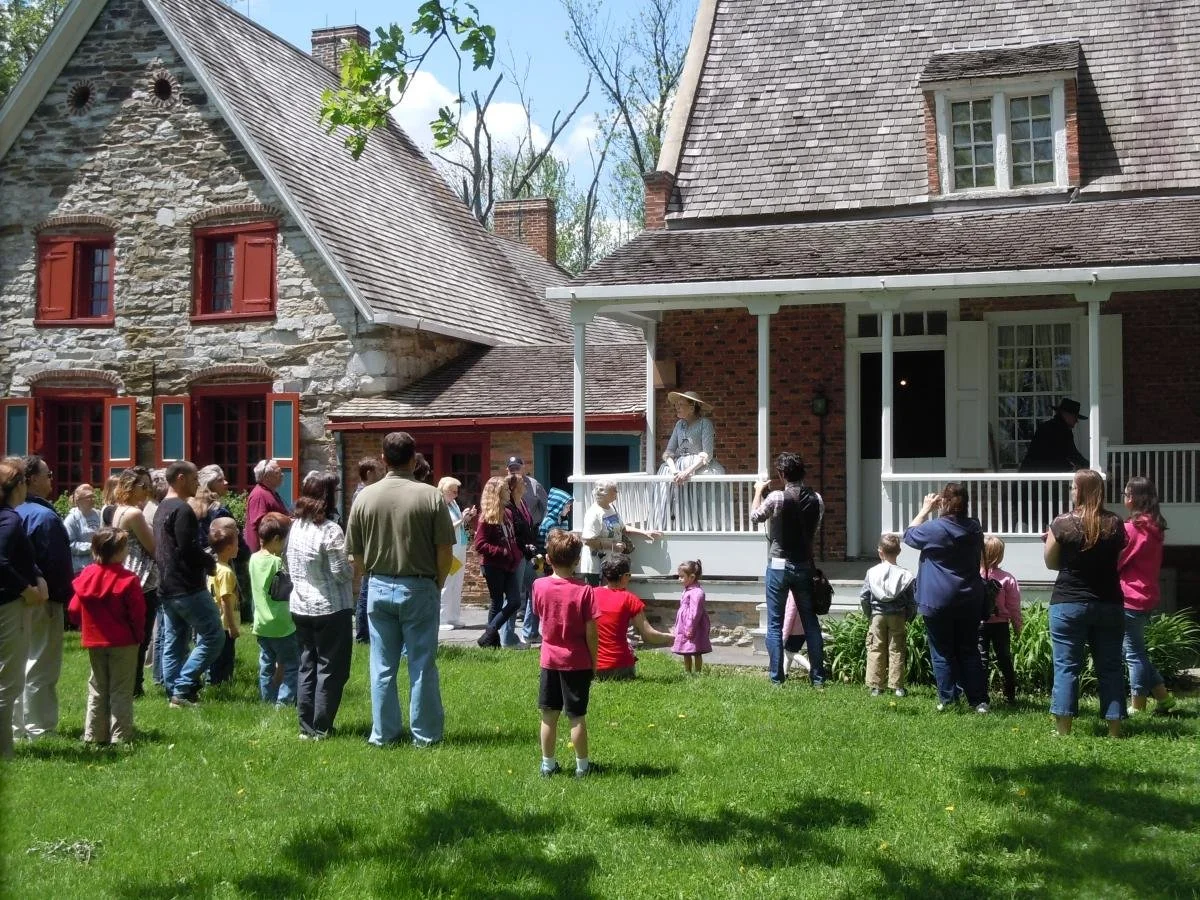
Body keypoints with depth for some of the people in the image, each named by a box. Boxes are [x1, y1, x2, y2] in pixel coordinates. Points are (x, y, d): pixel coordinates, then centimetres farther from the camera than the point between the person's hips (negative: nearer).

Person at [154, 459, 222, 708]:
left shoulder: (162, 509, 16)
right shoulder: (182, 510, -15)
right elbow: (189, 548, -23)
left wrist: (204, 561, 13)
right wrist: (211, 563, -5)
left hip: (167, 587, 10)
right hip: (188, 588, -10)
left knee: (173, 642, 10)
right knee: (213, 636, -5)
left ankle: (173, 691, 11)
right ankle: (183, 688, -8)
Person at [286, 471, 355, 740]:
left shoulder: (296, 526, 4)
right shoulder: (331, 530, -18)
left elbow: (289, 566, 11)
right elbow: (341, 573, -17)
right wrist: (355, 566, 2)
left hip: (301, 607, 7)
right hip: (331, 609, -7)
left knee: (307, 667, 13)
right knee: (330, 670, 3)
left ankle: (306, 727, 17)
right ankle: (321, 729, 5)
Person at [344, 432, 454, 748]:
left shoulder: (365, 497, -3)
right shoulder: (431, 497, -10)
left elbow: (356, 555, 2)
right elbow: (445, 551, -9)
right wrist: (437, 584, 7)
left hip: (379, 588, 2)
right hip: (419, 588, -2)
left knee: (382, 667, 9)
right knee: (422, 665, 6)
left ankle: (383, 734, 15)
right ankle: (424, 734, 12)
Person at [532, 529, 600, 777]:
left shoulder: (539, 586, -7)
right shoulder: (584, 591, -16)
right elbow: (591, 633, -13)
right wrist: (594, 663, -2)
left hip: (549, 659, 3)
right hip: (578, 662, -3)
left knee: (549, 716, 11)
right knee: (577, 717, 6)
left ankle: (548, 764, 20)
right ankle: (582, 766, 17)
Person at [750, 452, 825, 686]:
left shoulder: (776, 498, -15)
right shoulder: (816, 499, -2)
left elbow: (755, 517, 1)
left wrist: (758, 492, 15)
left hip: (779, 565, -4)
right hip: (805, 565, 4)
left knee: (775, 623, 4)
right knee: (810, 621, 10)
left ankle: (777, 676, 4)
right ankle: (818, 676, 11)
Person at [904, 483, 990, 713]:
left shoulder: (934, 529, -14)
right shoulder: (974, 528, 2)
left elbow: (909, 535, 4)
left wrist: (925, 510, 11)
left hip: (938, 601, -5)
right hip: (970, 601, 5)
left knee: (942, 653, 5)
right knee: (969, 651, 10)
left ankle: (947, 699, 5)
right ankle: (979, 700, 8)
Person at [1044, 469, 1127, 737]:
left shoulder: (1062, 524, -10)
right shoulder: (1115, 525, -1)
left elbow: (1051, 563, 1)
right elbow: (1118, 559, 13)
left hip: (1069, 604, -3)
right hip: (1109, 604, 3)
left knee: (1066, 667, 2)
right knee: (1110, 667, 9)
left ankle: (1063, 730, 1)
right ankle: (1115, 730, 12)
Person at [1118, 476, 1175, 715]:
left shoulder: (1131, 529, -17)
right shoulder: (1155, 528, 9)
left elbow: (1115, 562, -11)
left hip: (1130, 598, -8)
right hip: (1148, 595, 8)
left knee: (1133, 652, 1)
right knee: (1136, 650, 18)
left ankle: (1137, 706, 7)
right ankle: (1162, 696, 20)